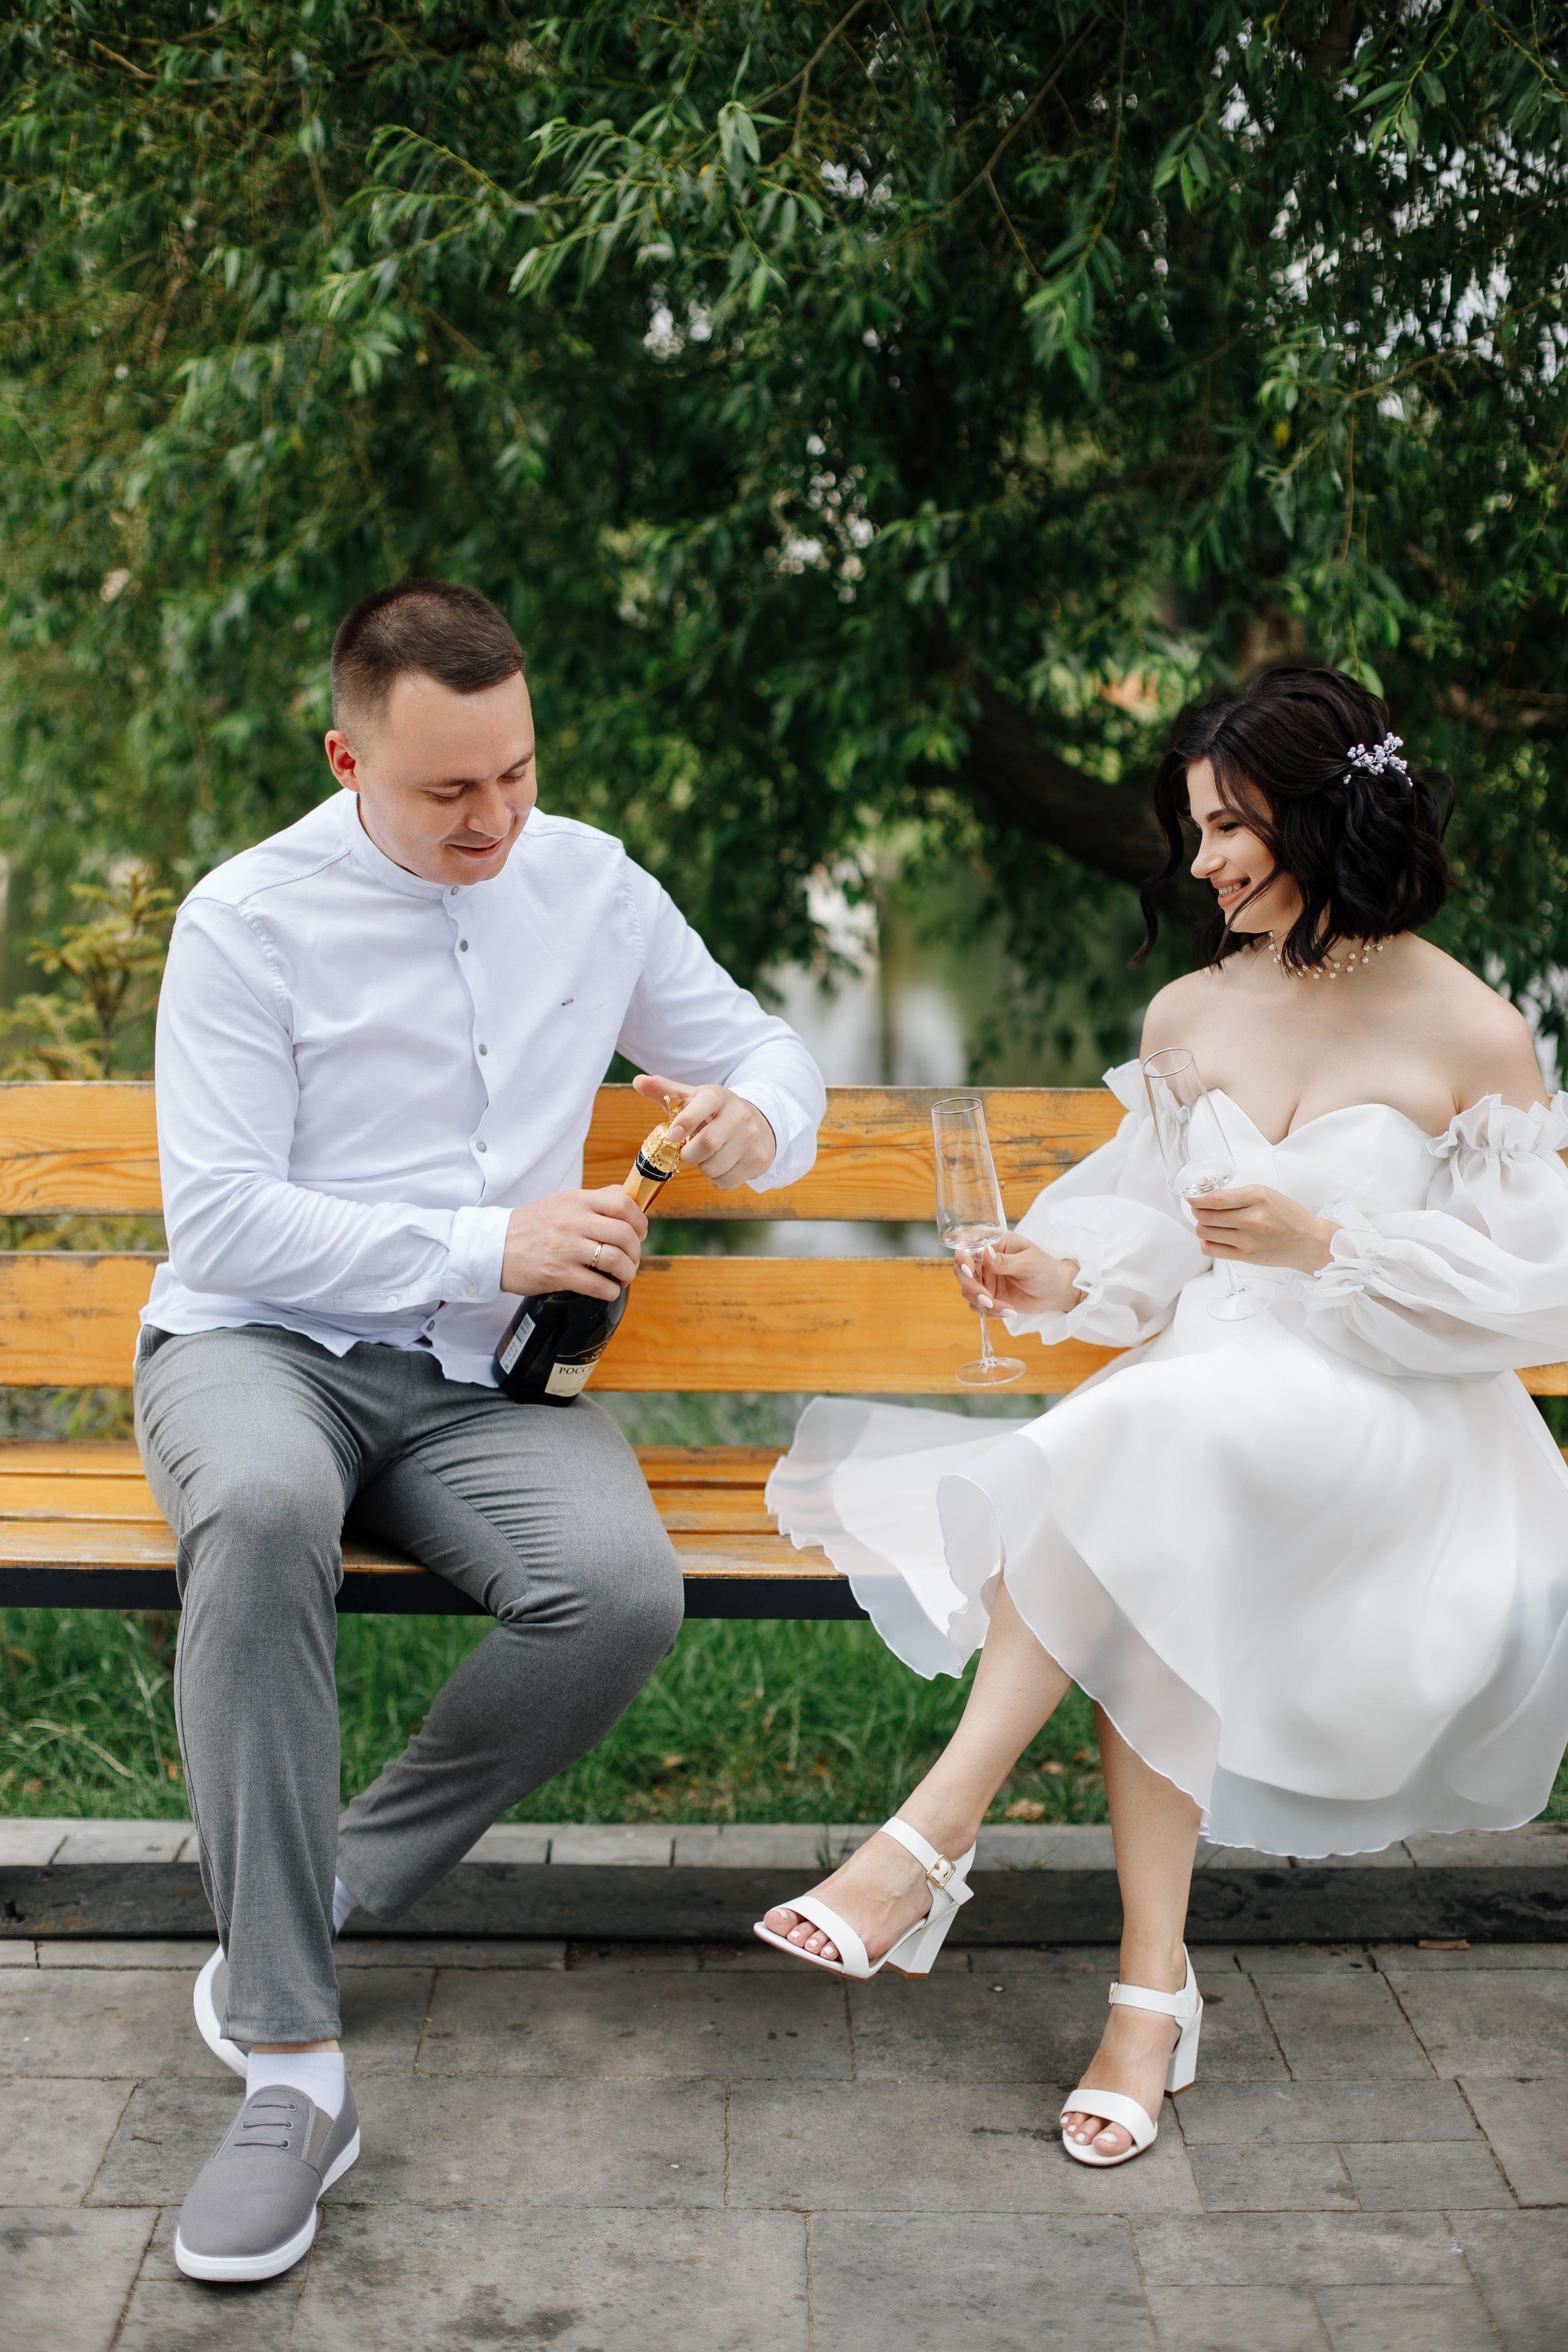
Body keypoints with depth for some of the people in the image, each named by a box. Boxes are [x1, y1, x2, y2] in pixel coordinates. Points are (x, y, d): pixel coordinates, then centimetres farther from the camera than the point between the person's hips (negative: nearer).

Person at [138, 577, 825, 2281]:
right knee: (262, 1509, -40)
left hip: (482, 1377, 3)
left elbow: (771, 1055, 19)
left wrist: (754, 1121, -6)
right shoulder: (249, 919, -4)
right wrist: (486, 1246, -16)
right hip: (260, 1345, -3)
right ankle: (291, 2060, -32)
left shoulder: (592, 888, 10)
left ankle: (330, 1893, -9)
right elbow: (221, 1216, -10)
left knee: (624, 1586, -30)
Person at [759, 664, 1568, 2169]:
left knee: (1157, 1439, -36)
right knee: (1145, 1563, -32)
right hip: (1204, 1394, 4)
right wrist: (1069, 1279, -3)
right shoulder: (1189, 1015, 15)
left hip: (1390, 1422, -4)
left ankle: (933, 1840, -35)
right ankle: (1153, 1984, -30)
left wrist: (1326, 1243, -15)